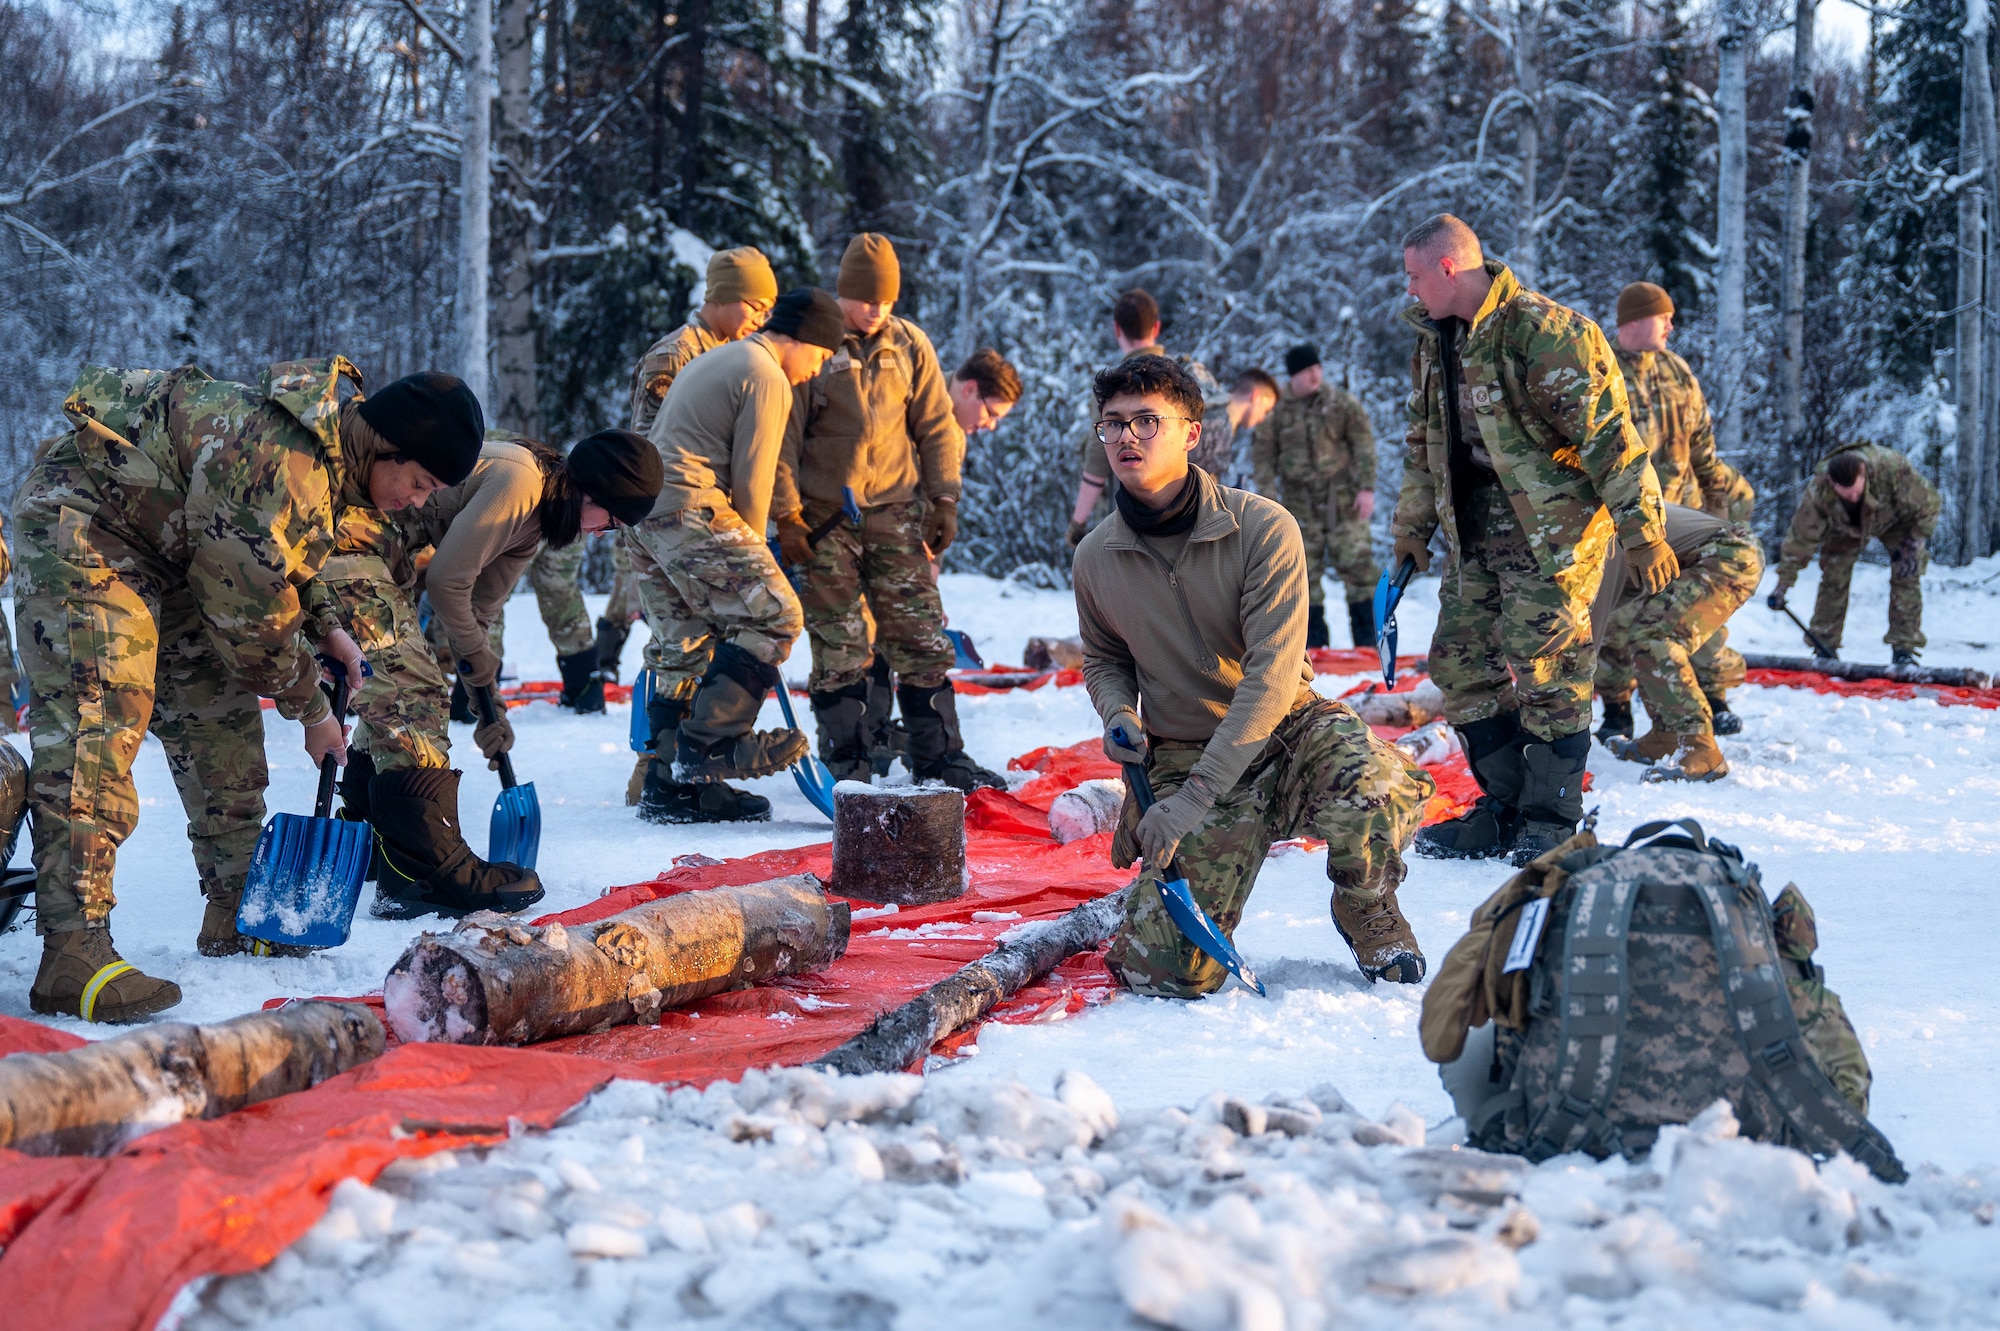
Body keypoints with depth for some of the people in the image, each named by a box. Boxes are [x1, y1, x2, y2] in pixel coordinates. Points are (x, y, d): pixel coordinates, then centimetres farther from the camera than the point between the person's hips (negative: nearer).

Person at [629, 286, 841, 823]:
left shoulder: (717, 360, 26)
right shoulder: (767, 378, -6)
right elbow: (751, 482, -7)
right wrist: (749, 551, 6)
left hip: (643, 509, 10)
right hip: (691, 509, -10)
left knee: (683, 647, 11)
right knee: (773, 615, -8)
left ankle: (669, 787, 12)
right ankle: (709, 741, -12)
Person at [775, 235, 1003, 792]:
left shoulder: (910, 344, 7)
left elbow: (937, 427, 13)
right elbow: (784, 436, -2)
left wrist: (944, 501, 6)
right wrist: (787, 516, -7)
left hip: (896, 512, 3)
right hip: (825, 517, -2)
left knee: (921, 637, 2)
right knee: (838, 647, -1)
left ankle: (938, 754, 10)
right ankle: (846, 761, 7)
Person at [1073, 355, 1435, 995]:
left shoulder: (1262, 529, -16)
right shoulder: (1096, 559, -2)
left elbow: (1272, 677, -21)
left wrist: (1195, 796, -28)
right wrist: (1119, 714, -6)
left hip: (1288, 727, -2)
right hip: (1180, 752, 2)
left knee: (1371, 795, -39)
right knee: (1167, 972, -15)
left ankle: (1366, 909, -3)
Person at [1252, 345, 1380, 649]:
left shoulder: (1342, 404, 0)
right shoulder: (1275, 410, 0)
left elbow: (1364, 445, 1)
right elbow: (1263, 456, 3)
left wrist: (1366, 487, -7)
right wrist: (1267, 496, -3)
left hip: (1343, 498, -1)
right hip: (1299, 502, 1)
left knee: (1356, 563, -4)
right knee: (1305, 570, 4)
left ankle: (1368, 639, 4)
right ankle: (1313, 641, 13)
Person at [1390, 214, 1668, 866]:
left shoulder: (1547, 333, -17)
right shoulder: (1433, 339, 10)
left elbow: (1608, 435, -17)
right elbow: (1423, 440, 23)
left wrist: (1642, 532, -18)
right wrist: (1411, 526, 24)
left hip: (1554, 523, -8)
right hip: (1475, 530, 8)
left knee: (1545, 663, -9)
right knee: (1461, 660, 5)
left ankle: (1552, 818, 1)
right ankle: (1504, 806, 15)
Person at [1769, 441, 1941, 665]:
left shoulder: (1892, 468, -43)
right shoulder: (1818, 491, -38)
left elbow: (1928, 504, -27)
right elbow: (1801, 536, -27)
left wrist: (1914, 544, -28)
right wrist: (1783, 584, -26)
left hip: (1895, 519, -1)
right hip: (1847, 526, 1)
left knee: (1906, 577, -15)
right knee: (1833, 578, -9)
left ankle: (1904, 648, -8)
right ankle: (1824, 646, 2)